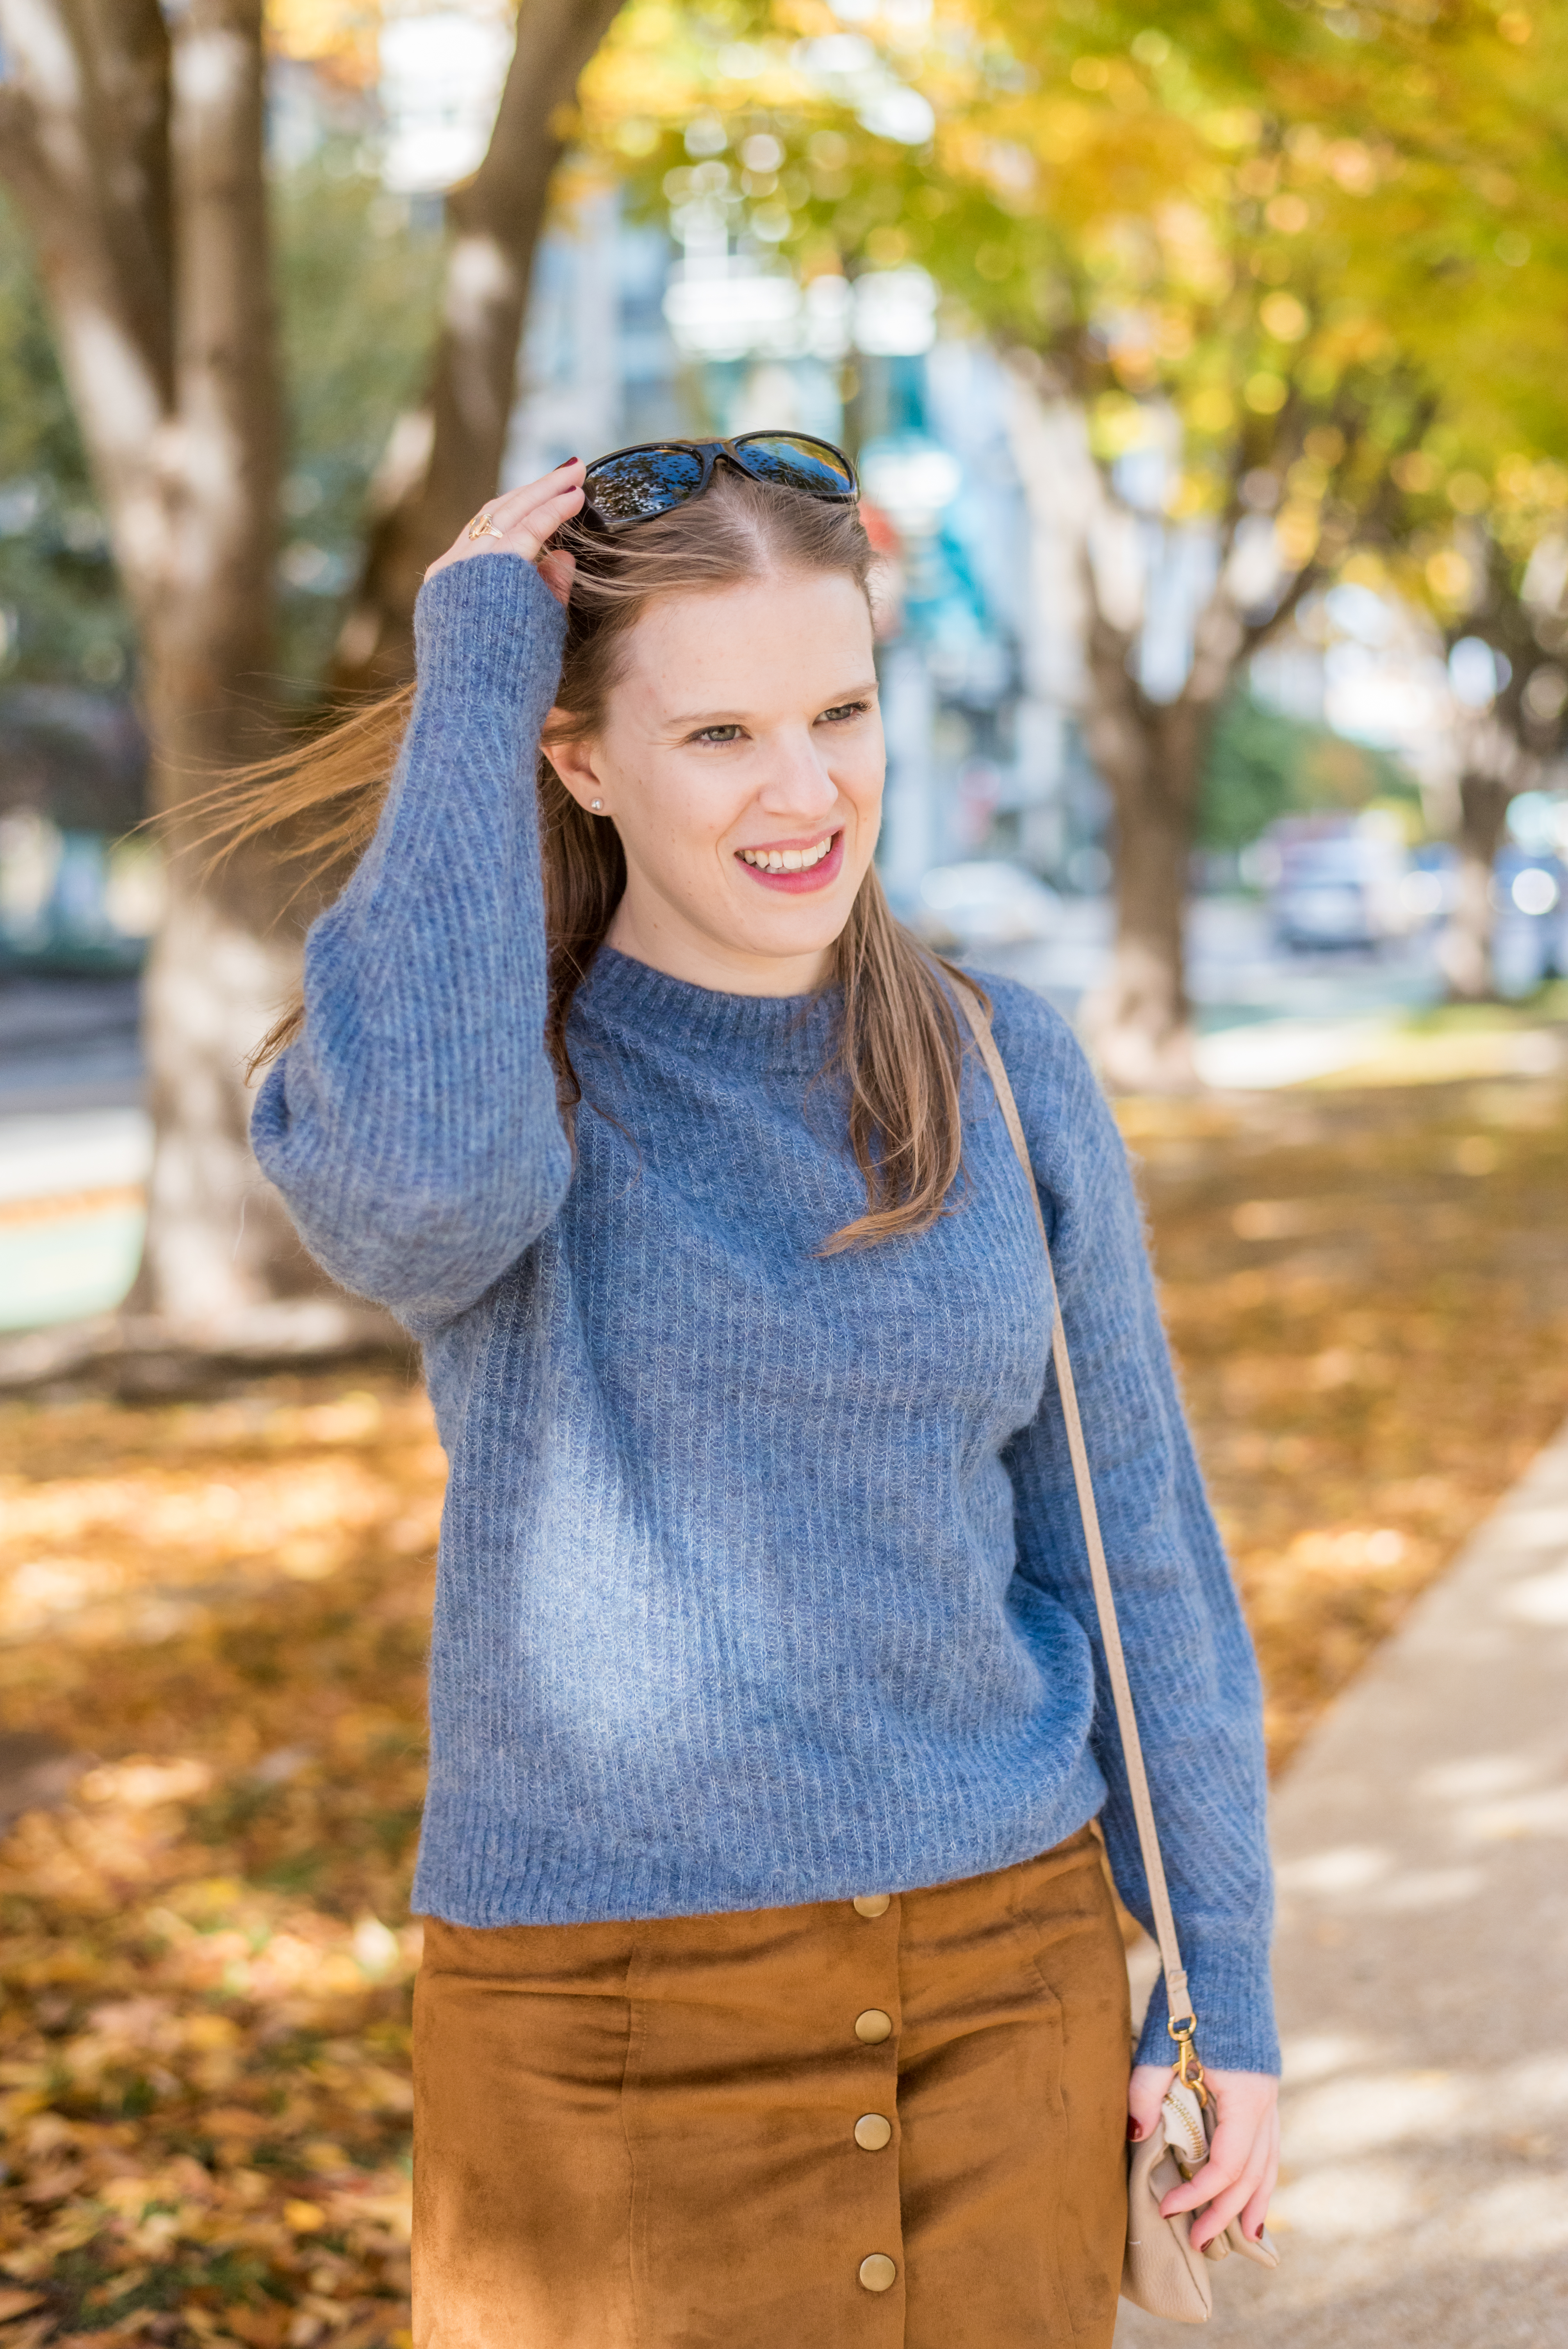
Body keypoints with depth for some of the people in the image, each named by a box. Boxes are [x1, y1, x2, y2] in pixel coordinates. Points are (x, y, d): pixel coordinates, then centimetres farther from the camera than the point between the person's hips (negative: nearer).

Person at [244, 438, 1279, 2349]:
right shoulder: (458, 1081, -8)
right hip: (613, 2027, -3)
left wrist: (1225, 1981, 5)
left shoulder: (1002, 1074, 1)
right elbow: (425, 1168, -34)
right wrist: (465, 687, -22)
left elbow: (1130, 1540, 6)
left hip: (1000, 1984, 3)